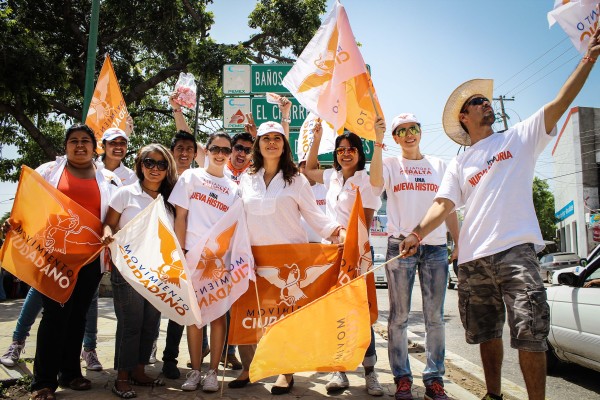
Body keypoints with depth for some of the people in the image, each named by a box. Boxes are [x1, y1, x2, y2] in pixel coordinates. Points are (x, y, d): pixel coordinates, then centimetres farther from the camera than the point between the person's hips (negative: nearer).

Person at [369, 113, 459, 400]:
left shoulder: (438, 165, 14)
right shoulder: (391, 164, 8)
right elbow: (375, 181, -17)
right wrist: (378, 142, -21)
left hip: (436, 247, 2)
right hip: (400, 245, -2)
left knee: (435, 317, 5)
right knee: (399, 317, 2)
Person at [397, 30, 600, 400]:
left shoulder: (519, 138, 11)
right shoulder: (459, 164, 14)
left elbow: (561, 102, 0)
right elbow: (443, 205, 3)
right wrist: (417, 233, -13)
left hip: (515, 250, -3)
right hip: (473, 259, 3)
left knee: (530, 335, -7)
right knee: (486, 335, 13)